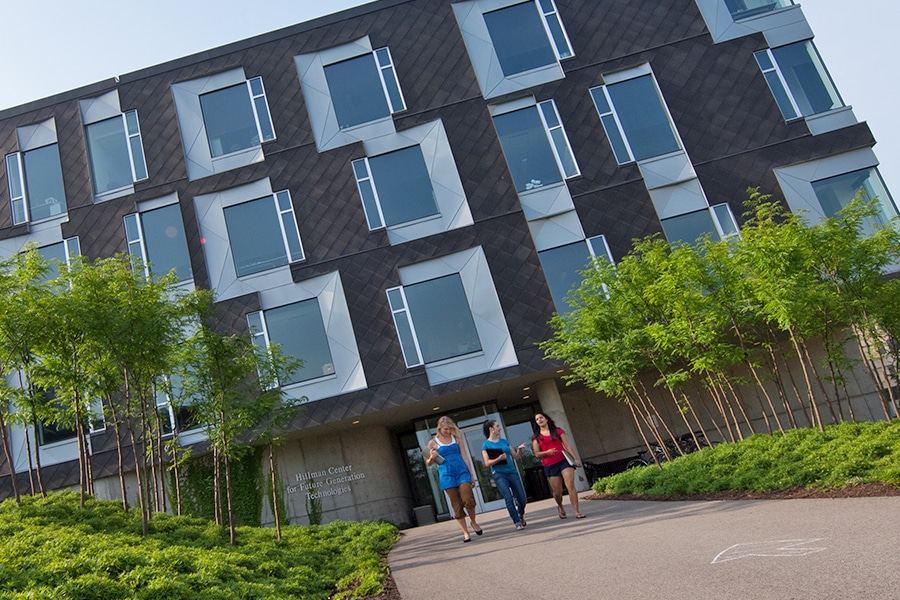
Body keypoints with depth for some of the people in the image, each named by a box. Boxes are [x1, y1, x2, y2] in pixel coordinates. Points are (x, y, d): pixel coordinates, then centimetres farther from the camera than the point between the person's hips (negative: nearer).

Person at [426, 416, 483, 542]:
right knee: (457, 505, 0)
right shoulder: (433, 442, 3)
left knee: (468, 499, -14)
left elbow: (464, 456, 10)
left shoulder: (456, 438, 9)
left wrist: (471, 474, 8)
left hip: (462, 471, 1)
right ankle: (465, 532, 11)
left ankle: (473, 522, 13)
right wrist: (432, 457, -14)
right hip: (447, 475, -1)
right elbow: (428, 463, 9)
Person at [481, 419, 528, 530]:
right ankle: (518, 522, -5)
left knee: (522, 499, 3)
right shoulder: (486, 445, 1)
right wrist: (498, 458, -20)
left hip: (512, 472, 4)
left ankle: (521, 515, 32)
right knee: (509, 499, -16)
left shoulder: (504, 441, 14)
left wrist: (519, 449, -3)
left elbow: (516, 457, 15)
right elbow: (487, 463, -7)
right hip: (499, 474, -4)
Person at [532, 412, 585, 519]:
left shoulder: (557, 431, 11)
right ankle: (560, 508, 34)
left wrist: (575, 458, -1)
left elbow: (567, 446, 7)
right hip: (550, 465, 0)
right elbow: (537, 454, 4)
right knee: (557, 492, 3)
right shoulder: (536, 437, 7)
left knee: (570, 485, -14)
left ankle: (577, 512, -12)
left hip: (564, 461, 0)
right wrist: (547, 452, -15)